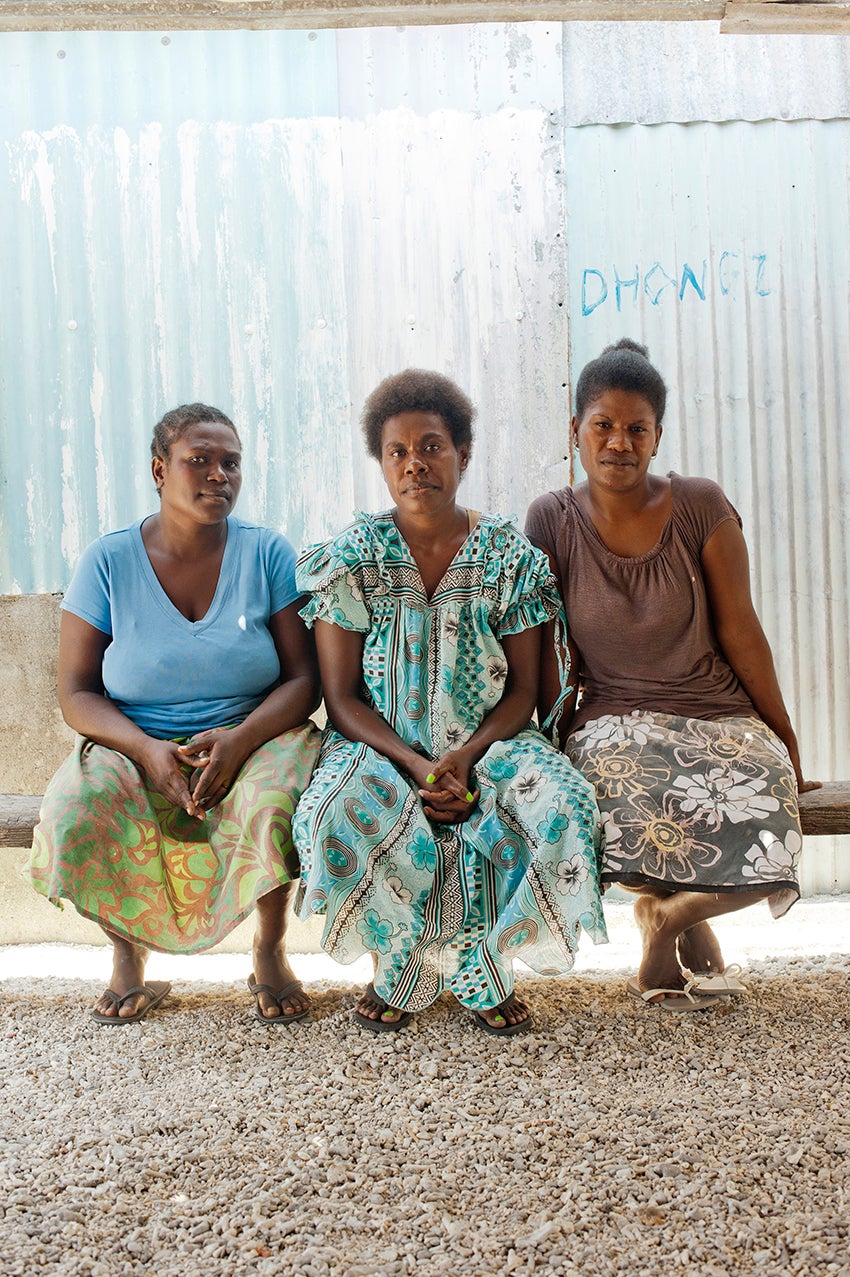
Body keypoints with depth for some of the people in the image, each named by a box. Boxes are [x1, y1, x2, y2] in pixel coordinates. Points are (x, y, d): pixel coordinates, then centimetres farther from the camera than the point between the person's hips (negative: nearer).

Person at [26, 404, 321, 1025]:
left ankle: (270, 953, -5)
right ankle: (128, 956, -1)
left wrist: (239, 740, -24)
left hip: (256, 737, -1)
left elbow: (305, 678, -4)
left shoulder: (268, 553, -1)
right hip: (135, 746, 1)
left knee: (273, 805, -34)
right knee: (73, 810, -29)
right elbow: (76, 692, -2)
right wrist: (147, 749, -21)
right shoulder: (109, 561, -1)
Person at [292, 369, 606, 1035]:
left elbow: (523, 691, 2)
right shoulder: (352, 557, 0)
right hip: (379, 748, -1)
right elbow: (342, 698, -2)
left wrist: (468, 755, -17)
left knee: (564, 805, -29)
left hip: (487, 744, 1)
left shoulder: (509, 555, 2)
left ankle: (452, 962, -8)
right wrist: (415, 764, -18)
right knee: (335, 817, -34)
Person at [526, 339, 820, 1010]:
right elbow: (543, 650, 4)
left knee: (766, 849, -29)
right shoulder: (553, 520, 1)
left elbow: (739, 630, 1)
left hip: (723, 716, 0)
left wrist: (787, 744, 3)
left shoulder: (701, 507, -2)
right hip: (615, 720, 0)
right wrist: (556, 745, -4)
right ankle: (692, 928, -1)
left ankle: (670, 911, 8)